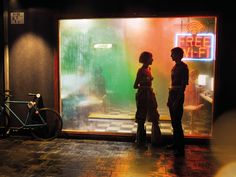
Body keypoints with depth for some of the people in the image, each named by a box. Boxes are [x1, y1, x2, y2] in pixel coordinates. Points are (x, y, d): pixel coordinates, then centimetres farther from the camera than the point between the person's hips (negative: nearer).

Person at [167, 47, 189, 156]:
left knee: (177, 123, -8)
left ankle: (181, 148, -1)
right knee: (174, 122, 15)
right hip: (172, 95, 9)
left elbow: (183, 85, -16)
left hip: (178, 96, -9)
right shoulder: (175, 67, 15)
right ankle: (175, 143, 27)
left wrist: (177, 100, -20)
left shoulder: (183, 67, -11)